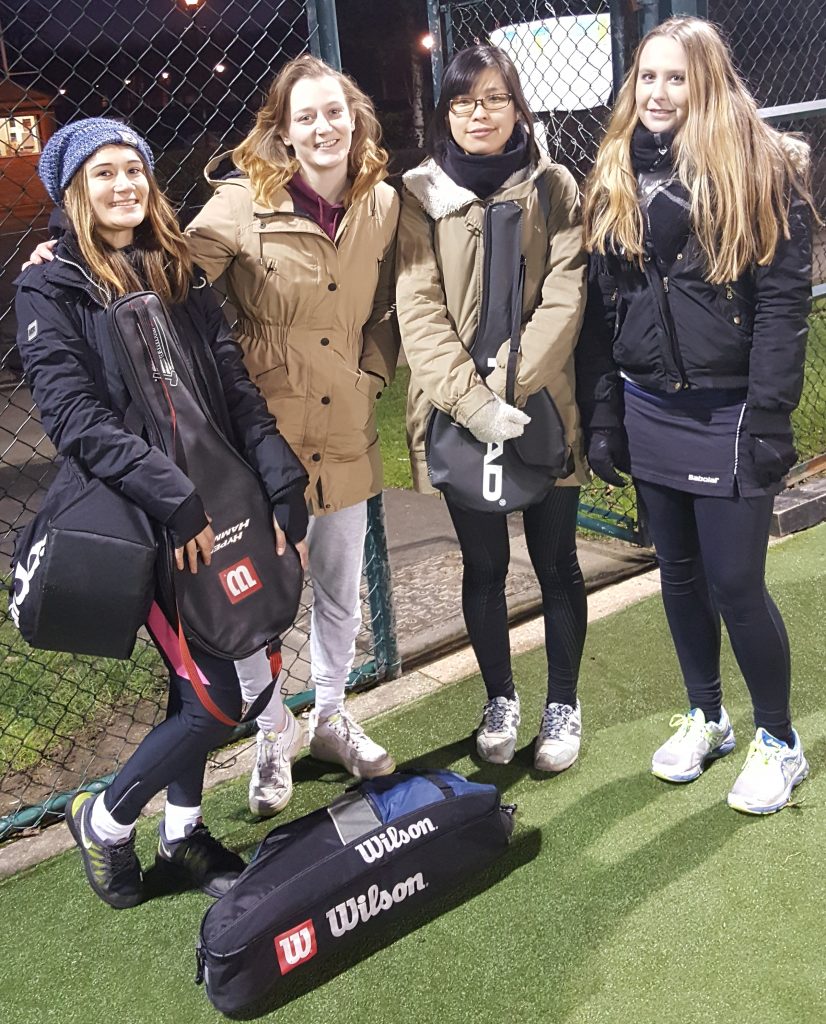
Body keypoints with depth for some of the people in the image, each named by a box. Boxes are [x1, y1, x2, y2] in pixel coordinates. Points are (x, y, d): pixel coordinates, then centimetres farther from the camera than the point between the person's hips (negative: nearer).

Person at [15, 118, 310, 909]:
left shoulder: (182, 277, 12)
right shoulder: (52, 290, -3)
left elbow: (239, 392, 6)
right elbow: (74, 417, -14)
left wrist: (281, 488, -6)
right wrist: (173, 498, -23)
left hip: (211, 511, 6)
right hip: (137, 522, -5)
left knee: (194, 682, 15)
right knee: (216, 700, -6)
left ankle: (182, 834, 35)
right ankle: (102, 820, 18)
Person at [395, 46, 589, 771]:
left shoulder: (554, 188, 2)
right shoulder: (421, 195, 0)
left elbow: (565, 296, -6)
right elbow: (419, 311, -8)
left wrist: (514, 384, -18)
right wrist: (474, 402, -19)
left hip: (544, 407, 0)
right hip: (459, 413, 0)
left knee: (555, 562, 9)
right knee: (484, 565, 12)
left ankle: (564, 705, 28)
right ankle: (500, 700, 31)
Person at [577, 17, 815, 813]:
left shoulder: (760, 170, -5)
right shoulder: (615, 178, 10)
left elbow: (783, 302, -11)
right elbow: (600, 303, 9)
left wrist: (769, 422, -17)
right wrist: (601, 416, 5)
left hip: (726, 416, -5)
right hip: (648, 411, 5)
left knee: (735, 583, -1)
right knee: (680, 572, 15)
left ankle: (778, 740, 21)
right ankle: (705, 717, 34)